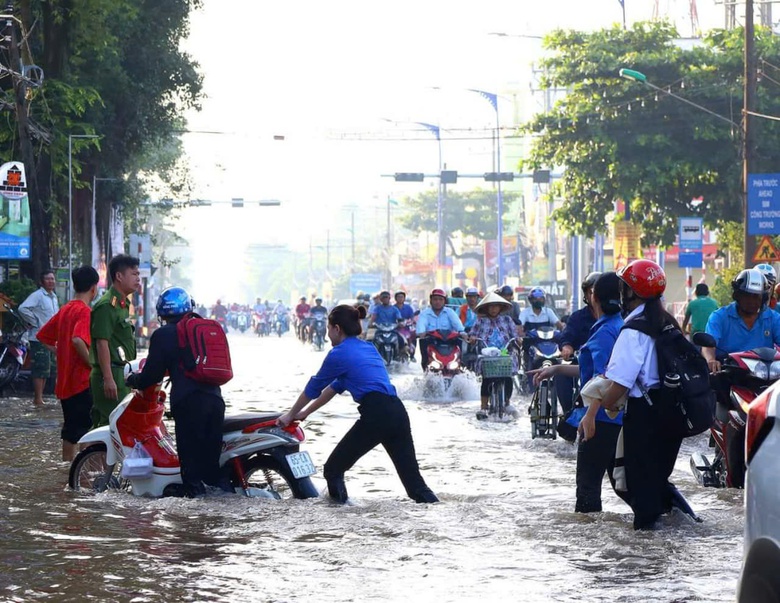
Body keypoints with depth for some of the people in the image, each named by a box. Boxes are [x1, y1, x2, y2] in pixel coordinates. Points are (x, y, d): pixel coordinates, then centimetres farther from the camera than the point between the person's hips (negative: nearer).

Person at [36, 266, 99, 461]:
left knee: (70, 429, 14)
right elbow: (78, 340, -30)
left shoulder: (65, 310, 13)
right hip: (83, 380, -9)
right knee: (86, 429, -7)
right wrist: (92, 364, -19)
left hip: (65, 382, 9)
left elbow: (43, 337, 20)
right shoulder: (85, 311, -14)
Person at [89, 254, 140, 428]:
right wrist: (108, 379, -24)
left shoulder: (122, 304, 19)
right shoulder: (107, 305, -14)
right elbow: (102, 342, -20)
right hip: (111, 374, -10)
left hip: (122, 373, 10)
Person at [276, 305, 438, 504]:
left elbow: (314, 388, 14)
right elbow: (336, 386, 33)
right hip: (398, 412, 7)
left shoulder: (339, 354, 2)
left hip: (375, 416, -7)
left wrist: (291, 415, 29)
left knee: (333, 470, 9)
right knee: (413, 479, 7)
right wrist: (306, 412, 38)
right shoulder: (368, 348, 25)